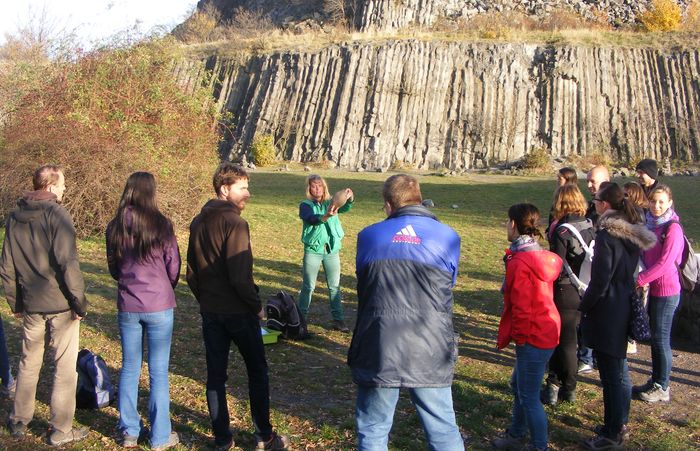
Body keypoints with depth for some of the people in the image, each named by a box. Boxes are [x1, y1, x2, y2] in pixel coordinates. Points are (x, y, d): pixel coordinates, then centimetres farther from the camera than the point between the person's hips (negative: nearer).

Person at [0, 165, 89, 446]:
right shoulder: (56, 215, -14)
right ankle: (61, 430, 12)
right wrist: (79, 302, -13)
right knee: (65, 367, 5)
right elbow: (67, 263, -20)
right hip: (61, 305, -6)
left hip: (31, 305, 6)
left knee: (29, 362, 20)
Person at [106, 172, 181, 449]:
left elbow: (113, 268, 10)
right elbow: (174, 269, -4)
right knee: (158, 372, 6)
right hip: (159, 306, -3)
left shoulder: (115, 227, -1)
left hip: (127, 306, 3)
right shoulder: (161, 225, -12)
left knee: (129, 369, 15)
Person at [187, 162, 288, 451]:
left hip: (210, 311, 7)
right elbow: (240, 277, -22)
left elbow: (191, 271, 11)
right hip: (238, 311, -6)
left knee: (215, 375, 12)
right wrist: (257, 306, -10)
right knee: (257, 372, 10)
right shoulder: (234, 223, -18)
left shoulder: (198, 223, 7)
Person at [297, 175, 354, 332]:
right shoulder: (305, 205, -5)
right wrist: (326, 216, -48)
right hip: (313, 250, -2)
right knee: (308, 286, 6)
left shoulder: (331, 203, 3)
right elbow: (312, 219, -26)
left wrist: (350, 199, -41)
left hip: (332, 250, 2)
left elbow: (345, 208, -17)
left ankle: (338, 319, 15)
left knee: (334, 286, 8)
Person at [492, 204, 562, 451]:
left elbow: (521, 307, -21)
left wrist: (519, 336, -9)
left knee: (529, 397, 2)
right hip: (547, 331, 10)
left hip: (533, 338, -10)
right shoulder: (540, 255, 7)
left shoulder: (520, 263, -22)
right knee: (518, 385, 23)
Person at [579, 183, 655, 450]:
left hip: (607, 314, -9)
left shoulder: (608, 234, -20)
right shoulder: (633, 233, 7)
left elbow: (600, 280, -20)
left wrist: (584, 307, -7)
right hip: (626, 309, 9)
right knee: (619, 370, 18)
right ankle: (619, 426, 31)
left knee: (611, 374, 0)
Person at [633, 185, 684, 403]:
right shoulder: (650, 224, 8)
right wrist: (642, 278, 0)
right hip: (653, 288, 8)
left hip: (666, 291, -8)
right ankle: (655, 381, 28)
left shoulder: (672, 228, -16)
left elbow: (664, 263, -21)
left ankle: (662, 388, 14)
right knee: (655, 337, 16)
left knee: (661, 339, 1)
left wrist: (639, 280, -18)